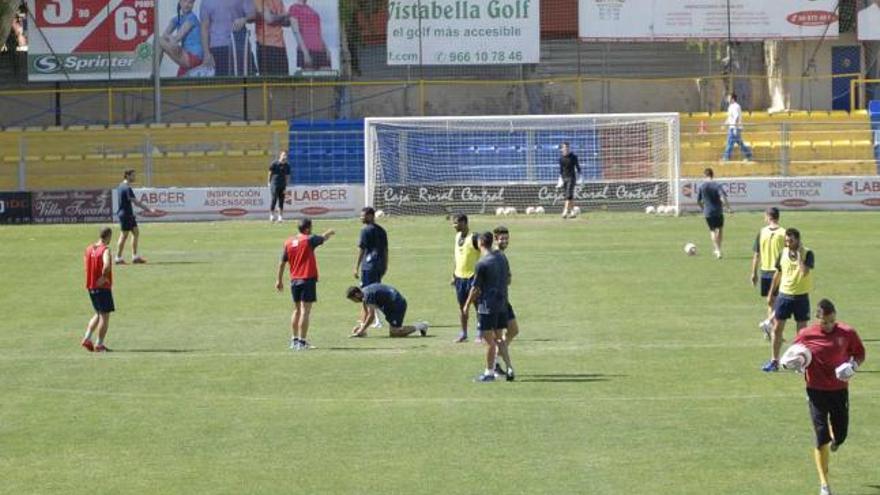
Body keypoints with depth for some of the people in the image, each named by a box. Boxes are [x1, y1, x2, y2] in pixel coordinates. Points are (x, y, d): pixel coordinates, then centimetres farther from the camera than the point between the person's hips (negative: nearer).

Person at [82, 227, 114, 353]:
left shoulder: (89, 249, 7)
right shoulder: (105, 250, -16)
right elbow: (107, 265, -34)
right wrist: (104, 276, -18)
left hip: (91, 286, 7)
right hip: (103, 286, -7)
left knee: (98, 314, 21)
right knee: (105, 315, 3)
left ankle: (87, 339, 11)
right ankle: (99, 344, 3)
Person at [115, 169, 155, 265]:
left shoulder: (121, 186, 12)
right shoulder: (127, 188, -19)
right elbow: (136, 202, -24)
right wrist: (149, 209, -25)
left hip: (129, 214, 10)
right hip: (125, 214, -10)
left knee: (136, 232, 11)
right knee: (124, 235, -2)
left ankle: (135, 256, 12)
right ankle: (118, 258, 4)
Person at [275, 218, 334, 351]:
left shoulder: (288, 243, 6)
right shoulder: (309, 240, -9)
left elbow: (282, 263, 9)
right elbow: (323, 238, 9)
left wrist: (279, 280, 17)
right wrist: (330, 233, 31)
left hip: (294, 280, 6)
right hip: (308, 279, -6)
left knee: (297, 310, 17)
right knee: (305, 311, -6)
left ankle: (294, 340, 21)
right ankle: (302, 342, -10)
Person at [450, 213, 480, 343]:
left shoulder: (473, 238, -14)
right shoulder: (458, 236, 10)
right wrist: (453, 275, 17)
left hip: (472, 276, -7)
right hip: (460, 277, 7)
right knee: (462, 306, 9)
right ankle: (463, 333, 16)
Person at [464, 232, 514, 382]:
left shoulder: (482, 264, -16)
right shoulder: (502, 258, 5)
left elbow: (475, 288, -12)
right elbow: (508, 280, 15)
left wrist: (467, 305, 1)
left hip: (487, 306, -7)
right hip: (502, 305, 7)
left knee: (489, 340, 2)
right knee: (499, 338, 15)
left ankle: (489, 372, 9)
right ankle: (509, 369, 8)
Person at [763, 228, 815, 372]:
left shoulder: (807, 254, -10)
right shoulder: (783, 253, 3)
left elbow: (805, 272, -27)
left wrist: (799, 254, -23)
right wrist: (771, 294, 15)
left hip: (801, 296, -4)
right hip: (784, 294, 4)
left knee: (802, 330, 4)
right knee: (777, 328, 2)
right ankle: (774, 361, 9)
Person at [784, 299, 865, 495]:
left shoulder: (847, 333, -7)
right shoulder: (806, 335, -8)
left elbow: (859, 354, 7)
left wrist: (853, 366, -14)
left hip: (839, 389, 1)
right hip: (816, 390, -1)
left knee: (841, 435, 6)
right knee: (822, 437, -6)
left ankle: (834, 437, 48)